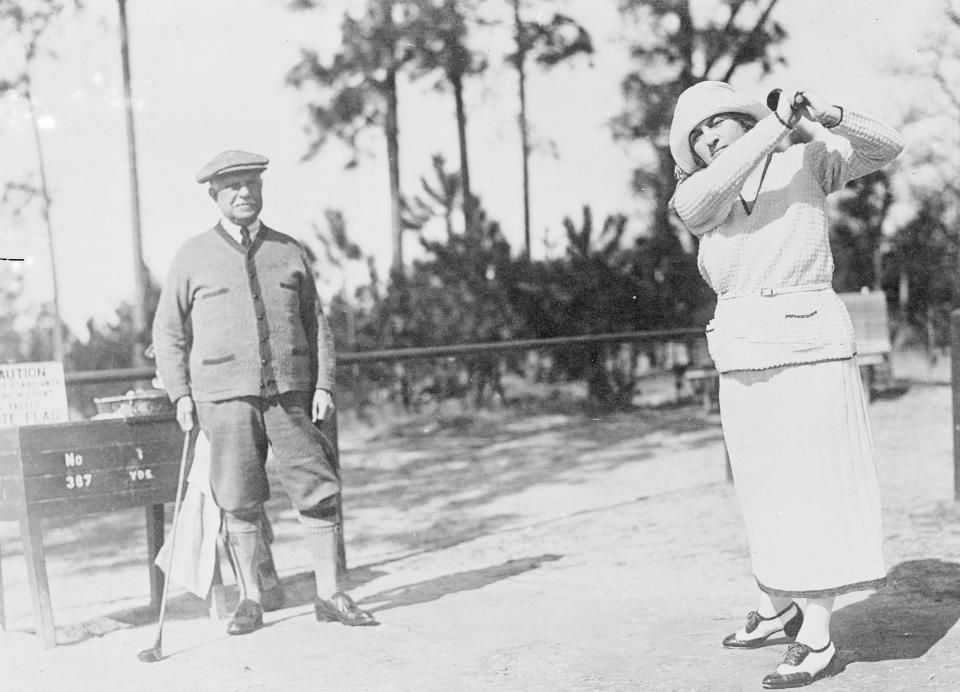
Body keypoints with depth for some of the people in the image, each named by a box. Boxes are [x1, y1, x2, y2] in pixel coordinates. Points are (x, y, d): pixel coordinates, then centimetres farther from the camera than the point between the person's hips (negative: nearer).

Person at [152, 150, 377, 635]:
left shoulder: (288, 251, 11)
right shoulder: (193, 256, 6)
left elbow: (315, 323, 14)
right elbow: (168, 330, 9)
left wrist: (323, 384, 4)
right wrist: (180, 393, 0)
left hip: (290, 392, 2)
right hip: (223, 395, -1)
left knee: (318, 490, -1)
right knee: (239, 501, 2)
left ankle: (329, 595, 10)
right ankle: (250, 599, 17)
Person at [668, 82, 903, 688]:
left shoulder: (804, 163, 4)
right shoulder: (699, 198, 8)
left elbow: (886, 146, 0)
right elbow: (697, 203, -16)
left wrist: (829, 115, -19)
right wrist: (775, 123, -19)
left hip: (808, 346, -5)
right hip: (744, 361, 5)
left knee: (814, 487, -4)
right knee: (768, 488, 15)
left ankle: (817, 635, 3)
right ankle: (777, 607, 32)